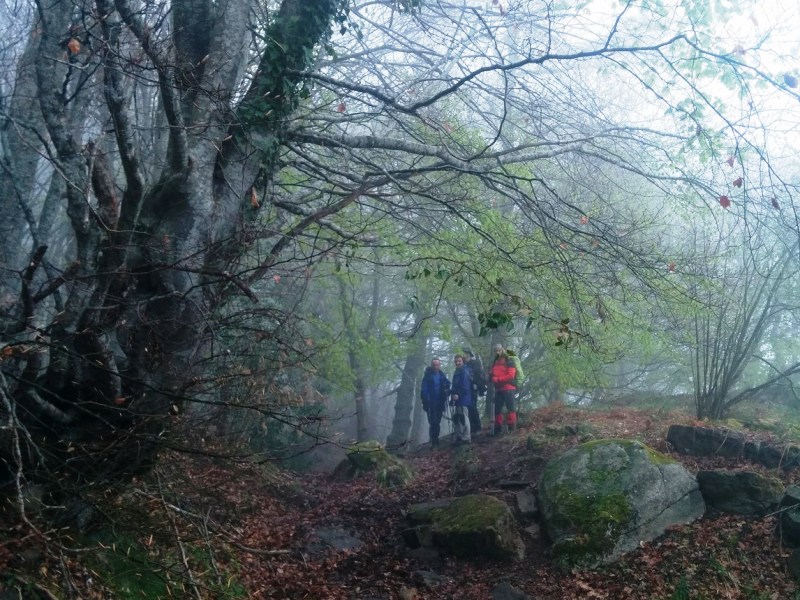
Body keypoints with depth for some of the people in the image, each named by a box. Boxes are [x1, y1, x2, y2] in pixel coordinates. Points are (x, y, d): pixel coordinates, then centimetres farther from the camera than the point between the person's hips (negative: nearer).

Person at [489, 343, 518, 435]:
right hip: (498, 390, 7)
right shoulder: (494, 363, 17)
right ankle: (498, 428, 17)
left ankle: (512, 427, -5)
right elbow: (492, 375, 16)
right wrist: (493, 378, -8)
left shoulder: (509, 361, -4)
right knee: (497, 409, 10)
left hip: (508, 389, -7)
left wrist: (498, 379, -12)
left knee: (510, 408, -6)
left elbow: (510, 376, -12)